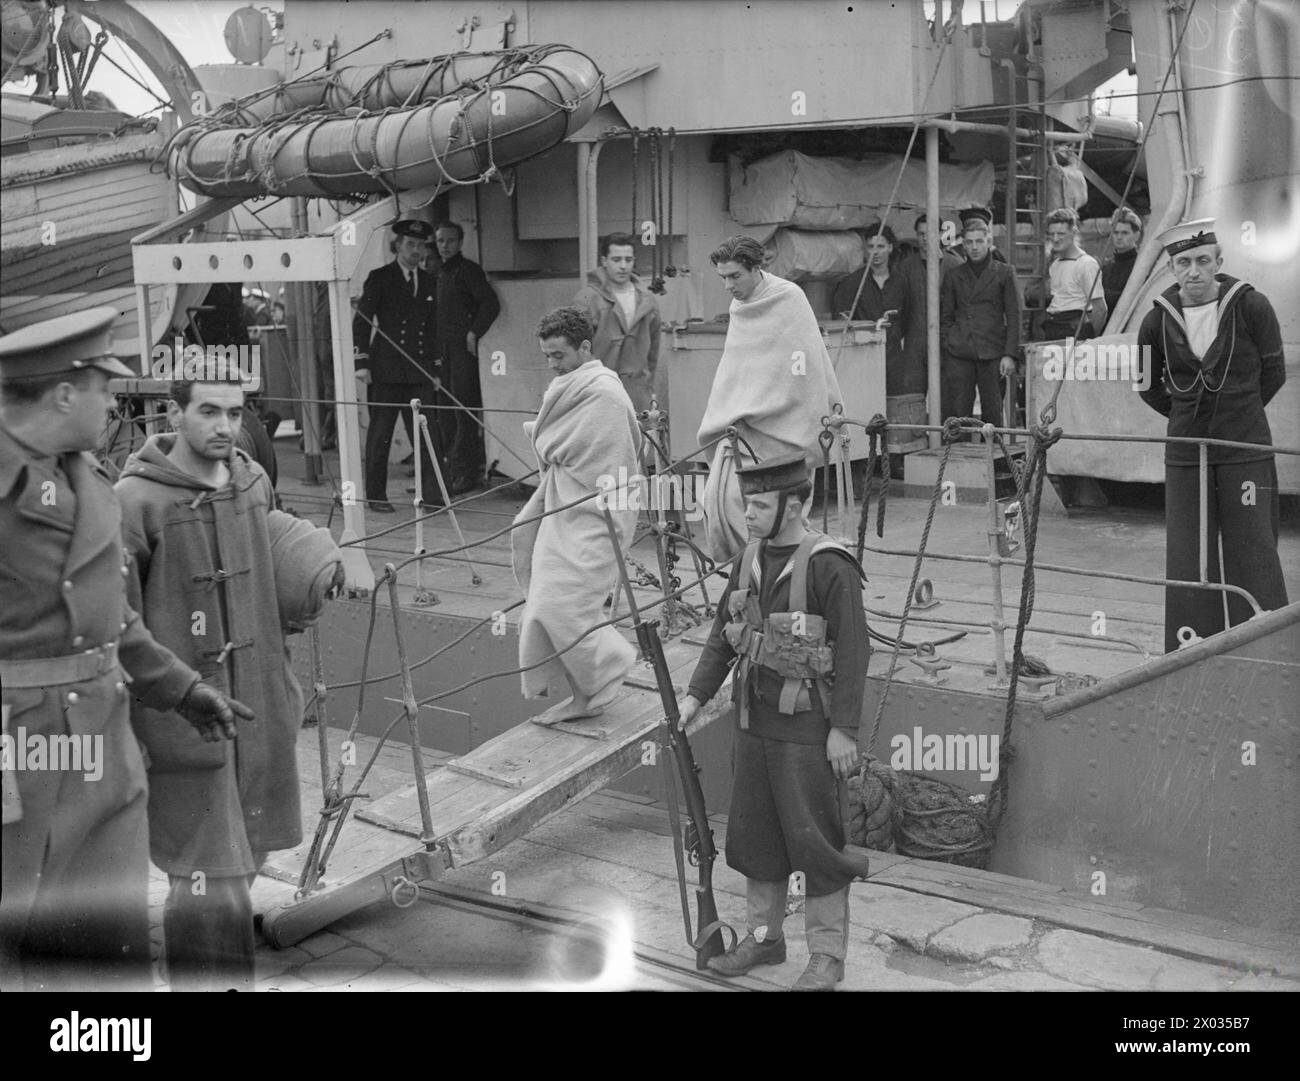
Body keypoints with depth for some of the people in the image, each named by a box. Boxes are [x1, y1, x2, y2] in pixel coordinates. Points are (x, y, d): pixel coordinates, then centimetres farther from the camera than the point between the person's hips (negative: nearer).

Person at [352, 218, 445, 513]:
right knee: (380, 433, 2)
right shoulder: (379, 278, 1)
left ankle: (433, 492, -1)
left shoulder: (428, 282, 15)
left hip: (419, 371, 4)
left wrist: (435, 369, 16)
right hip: (385, 369, -4)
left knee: (427, 433, -4)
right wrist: (362, 363, -9)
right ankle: (375, 495, 10)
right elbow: (361, 321, -1)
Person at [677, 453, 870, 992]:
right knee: (753, 832, 16)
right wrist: (695, 696, 4)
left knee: (813, 839, 2)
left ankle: (826, 955, 17)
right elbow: (724, 634, 11)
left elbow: (852, 652, -16)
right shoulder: (749, 558, 5)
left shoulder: (831, 566, -17)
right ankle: (763, 936, 32)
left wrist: (844, 730, -17)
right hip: (752, 722, 7)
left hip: (806, 729, -7)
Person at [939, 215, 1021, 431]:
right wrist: (940, 354, 6)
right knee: (955, 413, -5)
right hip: (958, 353, 1)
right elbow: (945, 318, 14)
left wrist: (1009, 354, -6)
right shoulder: (953, 276, 12)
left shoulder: (1004, 273, 7)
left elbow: (1014, 316, 3)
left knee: (992, 414, 1)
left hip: (992, 353, -1)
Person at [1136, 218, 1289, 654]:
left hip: (1246, 450, -2)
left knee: (1252, 552, -1)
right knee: (1186, 560, 6)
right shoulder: (1157, 320, -2)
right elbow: (1148, 386, 14)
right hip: (1185, 452, 2)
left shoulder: (1251, 307, -8)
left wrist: (1236, 410, 12)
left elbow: (1272, 373, 5)